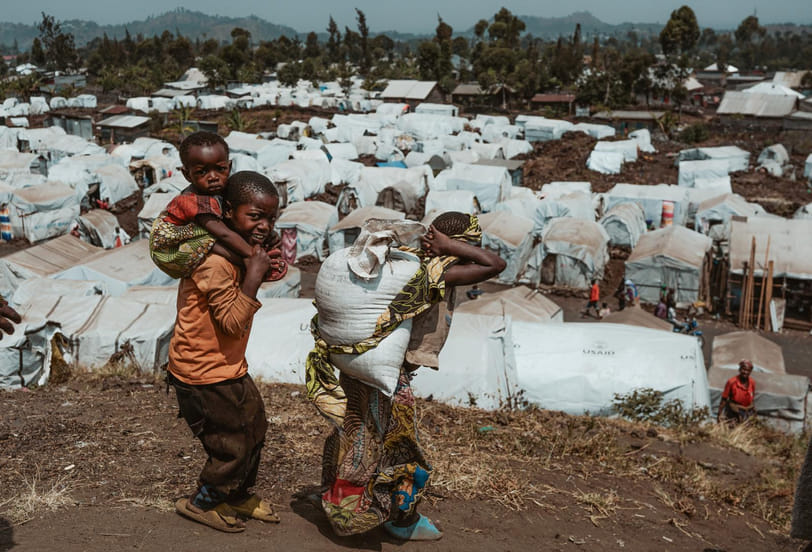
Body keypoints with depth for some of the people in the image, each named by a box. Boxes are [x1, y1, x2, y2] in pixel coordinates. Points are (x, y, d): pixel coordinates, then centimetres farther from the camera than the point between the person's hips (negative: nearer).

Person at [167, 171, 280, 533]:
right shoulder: (214, 261, -28)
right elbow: (234, 320, -28)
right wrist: (254, 275, -31)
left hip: (229, 367, 10)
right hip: (204, 374, -10)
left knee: (254, 428, 22)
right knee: (232, 446, 4)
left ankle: (239, 496, 44)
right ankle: (201, 503, 29)